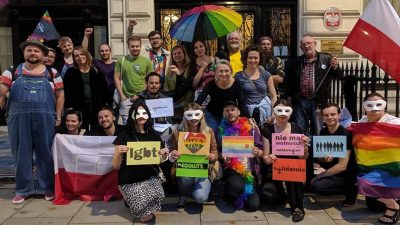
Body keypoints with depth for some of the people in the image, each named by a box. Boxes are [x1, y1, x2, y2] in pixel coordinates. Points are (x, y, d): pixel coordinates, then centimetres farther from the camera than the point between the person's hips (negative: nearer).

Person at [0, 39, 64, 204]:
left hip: (45, 119, 0)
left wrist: (58, 116, 2)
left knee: (45, 153, 6)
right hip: (19, 119, 1)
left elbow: (60, 95, 7)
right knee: (21, 154, 8)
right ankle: (23, 189, 20)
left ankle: (47, 187, 19)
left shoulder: (52, 73, 6)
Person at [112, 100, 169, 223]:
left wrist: (164, 156, -9)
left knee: (158, 195, -25)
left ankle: (146, 211, 8)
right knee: (142, 206, -22)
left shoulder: (153, 135, 5)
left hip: (150, 177, 3)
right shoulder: (124, 135, -6)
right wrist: (118, 153, -26)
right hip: (130, 181, -3)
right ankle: (131, 199, 11)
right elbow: (116, 166, -6)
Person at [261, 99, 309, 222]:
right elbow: (264, 156, -4)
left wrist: (305, 146, -20)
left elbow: (303, 158, 1)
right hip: (273, 170, -1)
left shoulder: (297, 130, 1)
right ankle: (283, 195, 5)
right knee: (268, 196, -29)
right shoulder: (267, 130, -2)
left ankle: (298, 207, -21)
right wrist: (267, 158, -29)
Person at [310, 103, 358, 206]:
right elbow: (319, 157, 2)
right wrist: (324, 158, -23)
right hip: (335, 168, 7)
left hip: (347, 174, -7)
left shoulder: (345, 134, -22)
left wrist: (319, 176, -17)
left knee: (316, 186, -27)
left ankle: (350, 189, -5)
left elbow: (342, 166, -24)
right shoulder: (323, 132, -2)